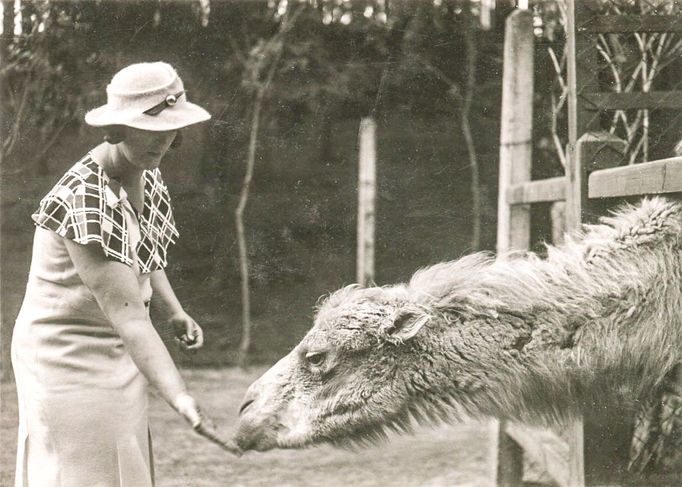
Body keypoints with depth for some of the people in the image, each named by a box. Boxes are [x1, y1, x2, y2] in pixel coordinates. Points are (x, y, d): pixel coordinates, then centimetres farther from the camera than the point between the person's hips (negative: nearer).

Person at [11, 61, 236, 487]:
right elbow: (126, 314, -33)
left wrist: (174, 312, 2)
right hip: (66, 353, -8)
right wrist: (181, 399, -40)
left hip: (119, 356, 9)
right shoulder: (85, 201, -28)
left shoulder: (148, 174, -1)